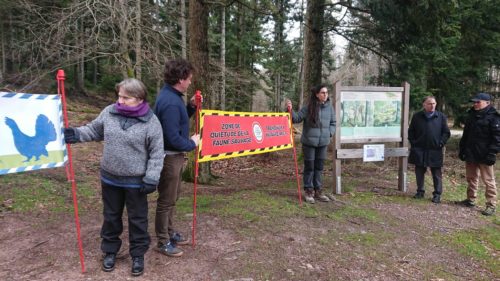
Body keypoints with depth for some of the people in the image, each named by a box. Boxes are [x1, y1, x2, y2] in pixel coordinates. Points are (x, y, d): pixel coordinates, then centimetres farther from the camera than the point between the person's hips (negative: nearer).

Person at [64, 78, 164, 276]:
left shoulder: (151, 122, -14)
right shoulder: (109, 112, -3)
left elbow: (156, 153, -12)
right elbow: (94, 130, 12)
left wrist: (151, 178, -15)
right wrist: (76, 134, -7)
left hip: (136, 181, -4)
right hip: (110, 178, 4)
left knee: (137, 219, 11)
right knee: (111, 216, 19)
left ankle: (138, 255, 29)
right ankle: (110, 251, 38)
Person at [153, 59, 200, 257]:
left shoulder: (171, 96, 6)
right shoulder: (170, 102, -26)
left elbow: (179, 120, 17)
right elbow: (173, 138, -28)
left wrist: (191, 106, 4)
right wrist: (192, 144, -12)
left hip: (174, 155, 10)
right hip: (169, 157, -10)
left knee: (173, 196, 21)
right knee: (166, 200, 3)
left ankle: (169, 232, 36)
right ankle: (163, 242, 18)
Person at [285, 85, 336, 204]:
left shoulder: (329, 107, 3)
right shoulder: (308, 107, -9)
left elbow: (333, 123, 13)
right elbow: (297, 118, -8)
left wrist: (330, 133, -1)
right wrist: (290, 110, -23)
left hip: (323, 142, 4)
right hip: (309, 142, -4)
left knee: (319, 167, 12)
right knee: (309, 167, 5)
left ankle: (317, 191, 24)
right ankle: (309, 191, 16)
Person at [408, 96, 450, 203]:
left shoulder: (441, 117, 1)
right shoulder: (417, 116, 4)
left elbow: (446, 132, 4)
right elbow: (411, 131, 9)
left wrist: (441, 143, -6)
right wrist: (413, 142, 1)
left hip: (435, 150, -1)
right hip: (419, 150, 1)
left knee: (437, 174, 4)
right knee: (419, 172, 10)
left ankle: (437, 194, 12)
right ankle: (420, 191, 23)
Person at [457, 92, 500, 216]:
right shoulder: (471, 116, 14)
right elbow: (465, 135, 19)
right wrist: (462, 149, 15)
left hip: (484, 155, -7)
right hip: (470, 154, 7)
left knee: (488, 180, -1)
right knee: (471, 178, 16)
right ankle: (471, 199, 28)